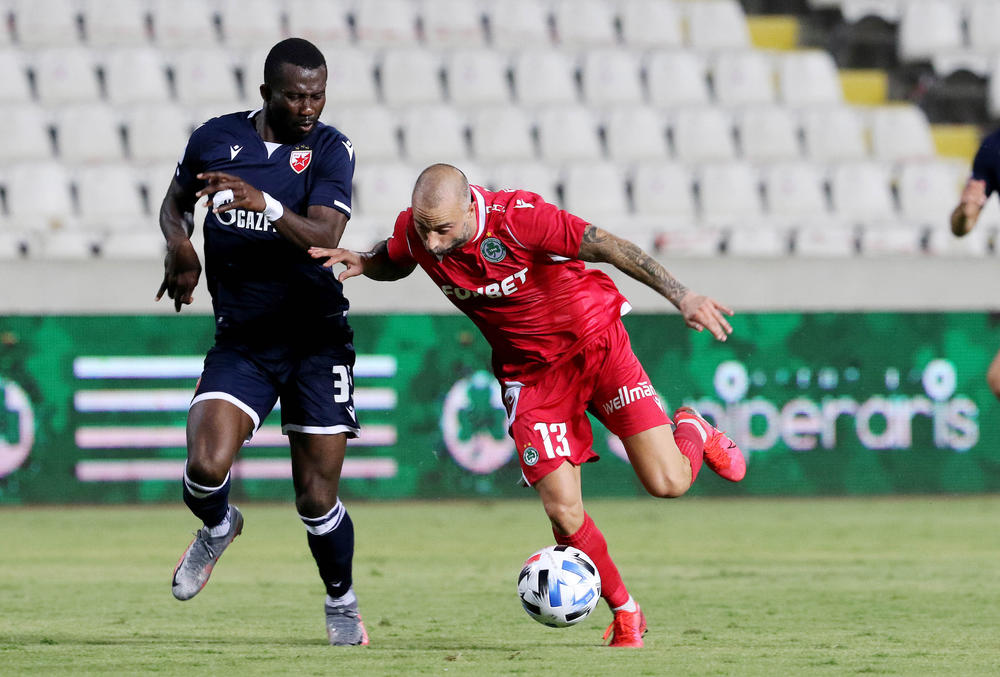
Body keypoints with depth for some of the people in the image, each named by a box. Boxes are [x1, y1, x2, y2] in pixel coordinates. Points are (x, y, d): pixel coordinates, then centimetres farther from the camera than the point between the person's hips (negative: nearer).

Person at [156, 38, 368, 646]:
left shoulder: (331, 150, -7)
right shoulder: (215, 139, 1)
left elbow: (325, 237, -22)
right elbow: (176, 201, 20)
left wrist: (265, 205, -38)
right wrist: (179, 243, -2)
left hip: (317, 338, -1)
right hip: (241, 340, 2)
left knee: (317, 498, -2)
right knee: (206, 467, -20)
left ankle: (342, 603, 24)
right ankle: (219, 528, 16)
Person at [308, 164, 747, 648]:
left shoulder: (517, 216, -28)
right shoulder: (414, 232, -13)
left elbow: (607, 247, -26)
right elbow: (393, 263, 12)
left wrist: (681, 296, -31)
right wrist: (362, 262, -11)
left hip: (596, 344, -3)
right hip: (530, 373, 3)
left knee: (667, 483, -10)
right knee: (562, 510, -12)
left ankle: (693, 432, 28)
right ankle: (624, 613, 13)